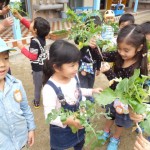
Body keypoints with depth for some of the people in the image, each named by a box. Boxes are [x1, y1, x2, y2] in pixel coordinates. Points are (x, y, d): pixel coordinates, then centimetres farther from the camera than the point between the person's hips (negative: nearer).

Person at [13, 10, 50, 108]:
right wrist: (20, 17, 2)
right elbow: (29, 26, 6)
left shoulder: (34, 42, -28)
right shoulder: (42, 36, -4)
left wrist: (22, 48, -19)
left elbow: (33, 57, -25)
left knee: (38, 86, 12)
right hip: (45, 66, 8)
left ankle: (37, 102, 32)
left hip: (38, 68, -7)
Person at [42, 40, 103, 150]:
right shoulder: (50, 88, -35)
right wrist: (66, 121, -43)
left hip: (78, 123, 6)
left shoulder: (74, 76, -14)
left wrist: (91, 91, 3)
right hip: (61, 130, -5)